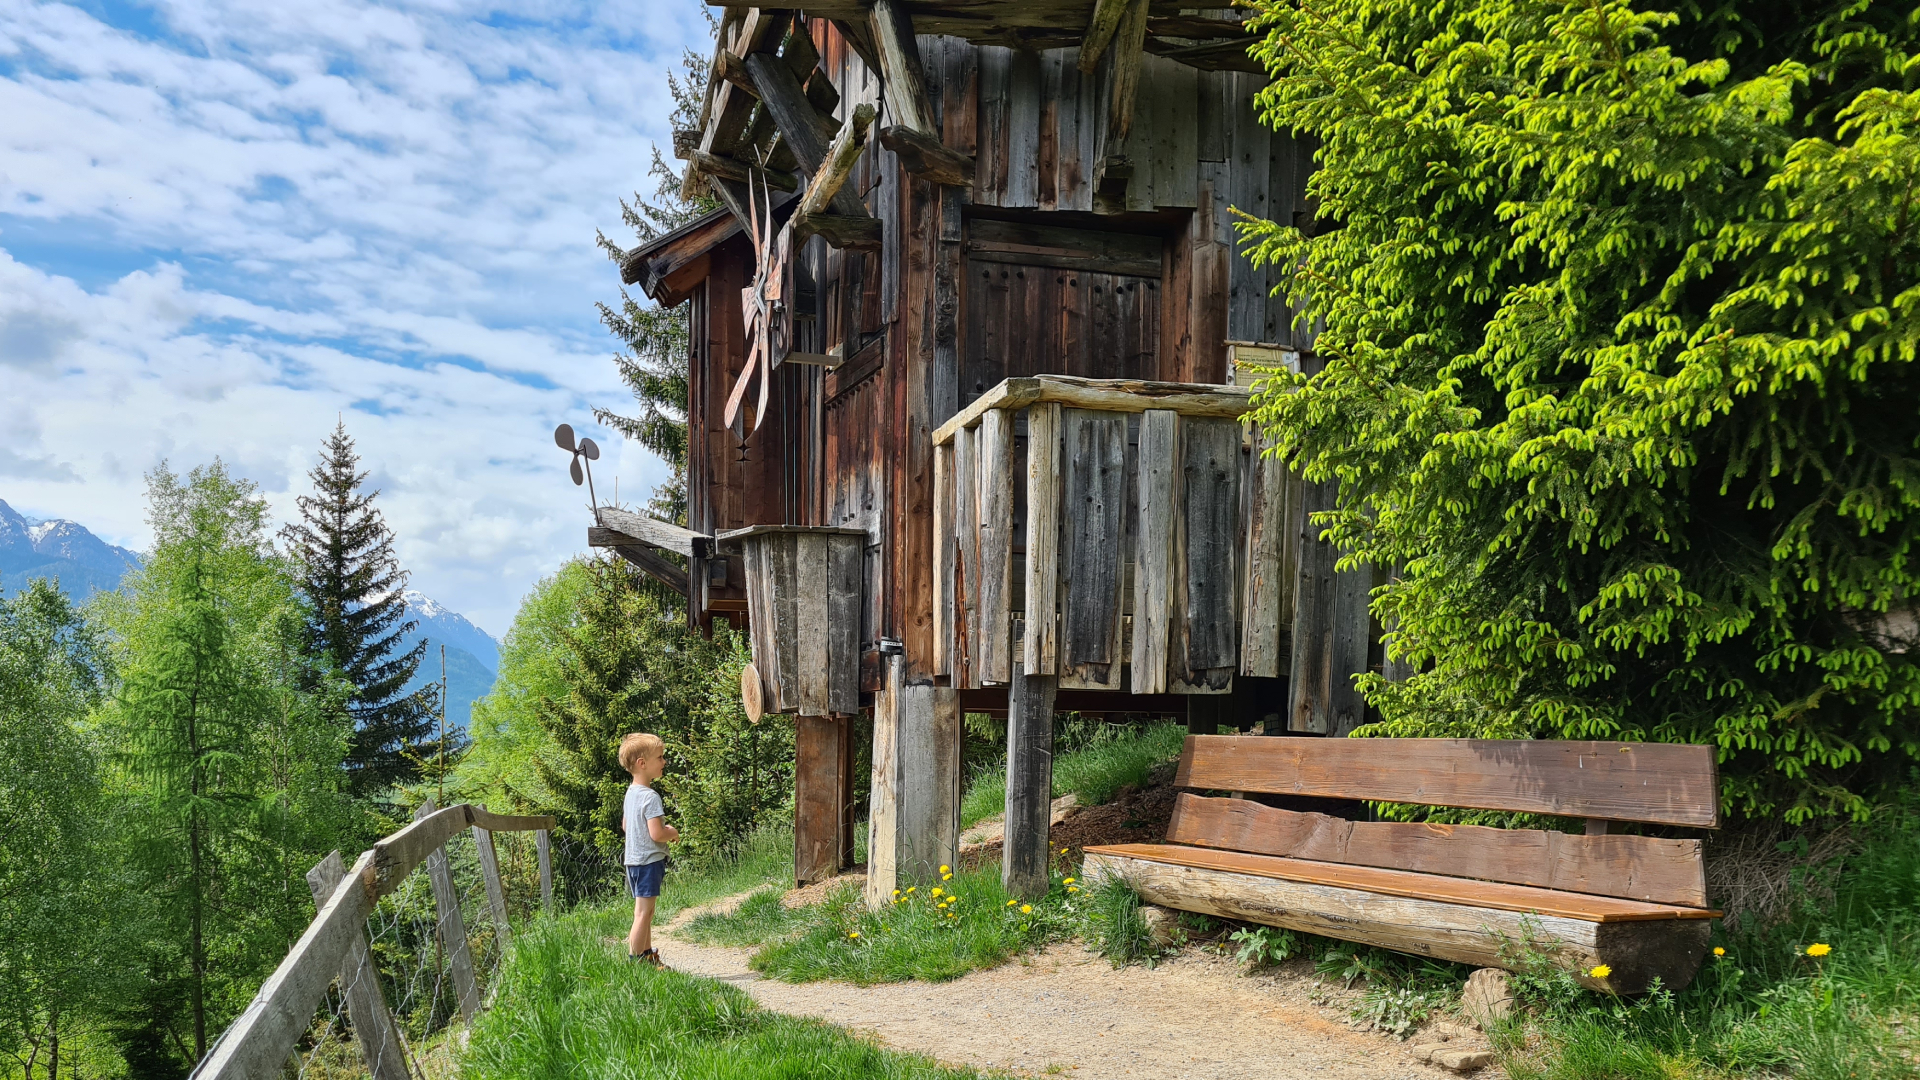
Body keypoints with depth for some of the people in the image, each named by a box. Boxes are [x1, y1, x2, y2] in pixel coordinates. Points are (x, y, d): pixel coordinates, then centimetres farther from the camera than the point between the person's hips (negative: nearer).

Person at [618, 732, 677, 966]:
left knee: (644, 912, 17)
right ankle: (634, 961, -4)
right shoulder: (650, 797, -20)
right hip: (649, 861, -10)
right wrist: (673, 833, -5)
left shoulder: (631, 792, 9)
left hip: (634, 859, 10)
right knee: (644, 913, -6)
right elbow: (657, 834, -26)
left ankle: (647, 955, 25)